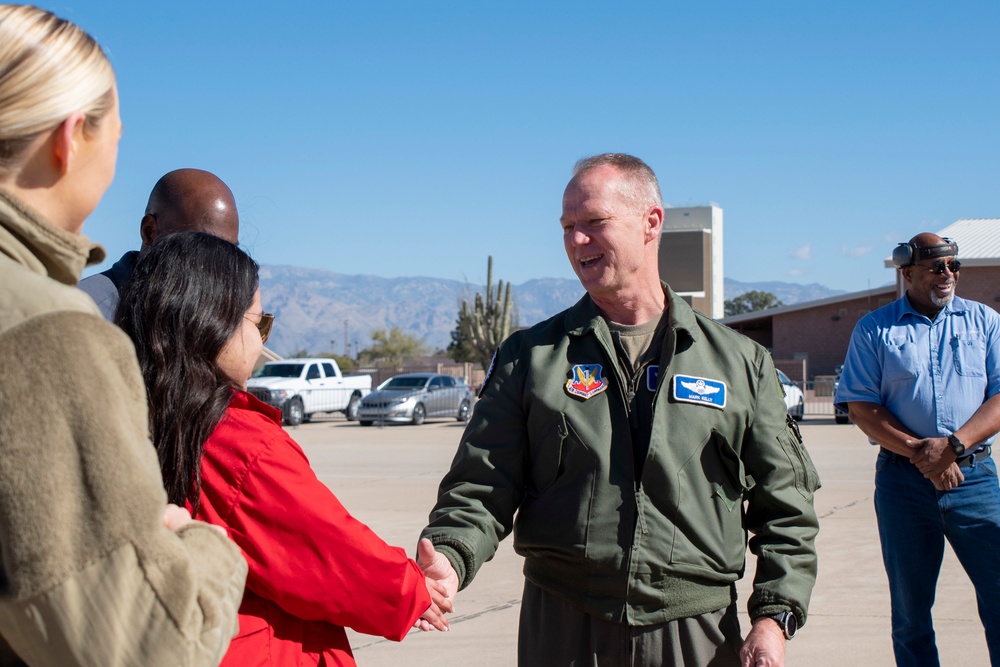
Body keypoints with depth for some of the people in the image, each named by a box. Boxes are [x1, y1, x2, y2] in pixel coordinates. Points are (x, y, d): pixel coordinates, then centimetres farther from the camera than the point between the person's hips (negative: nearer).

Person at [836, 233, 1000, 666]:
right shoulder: (874, 329, 6)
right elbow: (861, 406, -1)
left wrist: (954, 444, -13)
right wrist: (918, 450, -12)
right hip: (902, 479, 0)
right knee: (910, 608, 7)